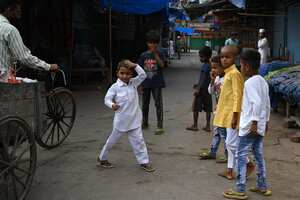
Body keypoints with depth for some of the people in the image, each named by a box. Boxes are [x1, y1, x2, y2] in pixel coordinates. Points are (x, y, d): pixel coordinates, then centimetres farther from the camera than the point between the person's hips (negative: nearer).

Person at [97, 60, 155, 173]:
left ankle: (144, 162, 10)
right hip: (121, 120, -3)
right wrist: (112, 105, -32)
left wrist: (134, 65, -16)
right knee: (112, 140, 13)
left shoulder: (133, 83, 1)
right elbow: (107, 99, -11)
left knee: (138, 140, 3)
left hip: (134, 120, 3)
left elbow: (143, 75, -6)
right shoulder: (115, 87, -11)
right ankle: (102, 158, 33)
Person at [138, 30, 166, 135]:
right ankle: (145, 123, 32)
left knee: (158, 104, -6)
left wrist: (155, 54, -23)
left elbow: (162, 65, -18)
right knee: (145, 104, 15)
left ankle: (160, 126, -4)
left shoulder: (159, 54, -2)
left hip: (157, 83, -3)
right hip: (146, 83, 3)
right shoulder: (143, 55, 3)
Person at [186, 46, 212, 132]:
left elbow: (203, 79, -22)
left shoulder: (205, 66, -17)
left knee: (195, 108, 4)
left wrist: (198, 89, -24)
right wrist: (198, 85, 25)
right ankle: (208, 126, 14)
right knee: (207, 109, 10)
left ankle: (195, 125, 12)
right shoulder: (210, 66, 9)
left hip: (202, 90, -8)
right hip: (208, 90, 8)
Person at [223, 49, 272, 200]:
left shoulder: (250, 82, -16)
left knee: (241, 156, -2)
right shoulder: (263, 82, 11)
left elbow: (257, 102, -26)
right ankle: (262, 187, 25)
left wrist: (254, 122, -25)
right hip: (260, 126, 9)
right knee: (259, 155, 16)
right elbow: (267, 103, 17)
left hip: (249, 126, -9)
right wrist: (265, 121, 24)